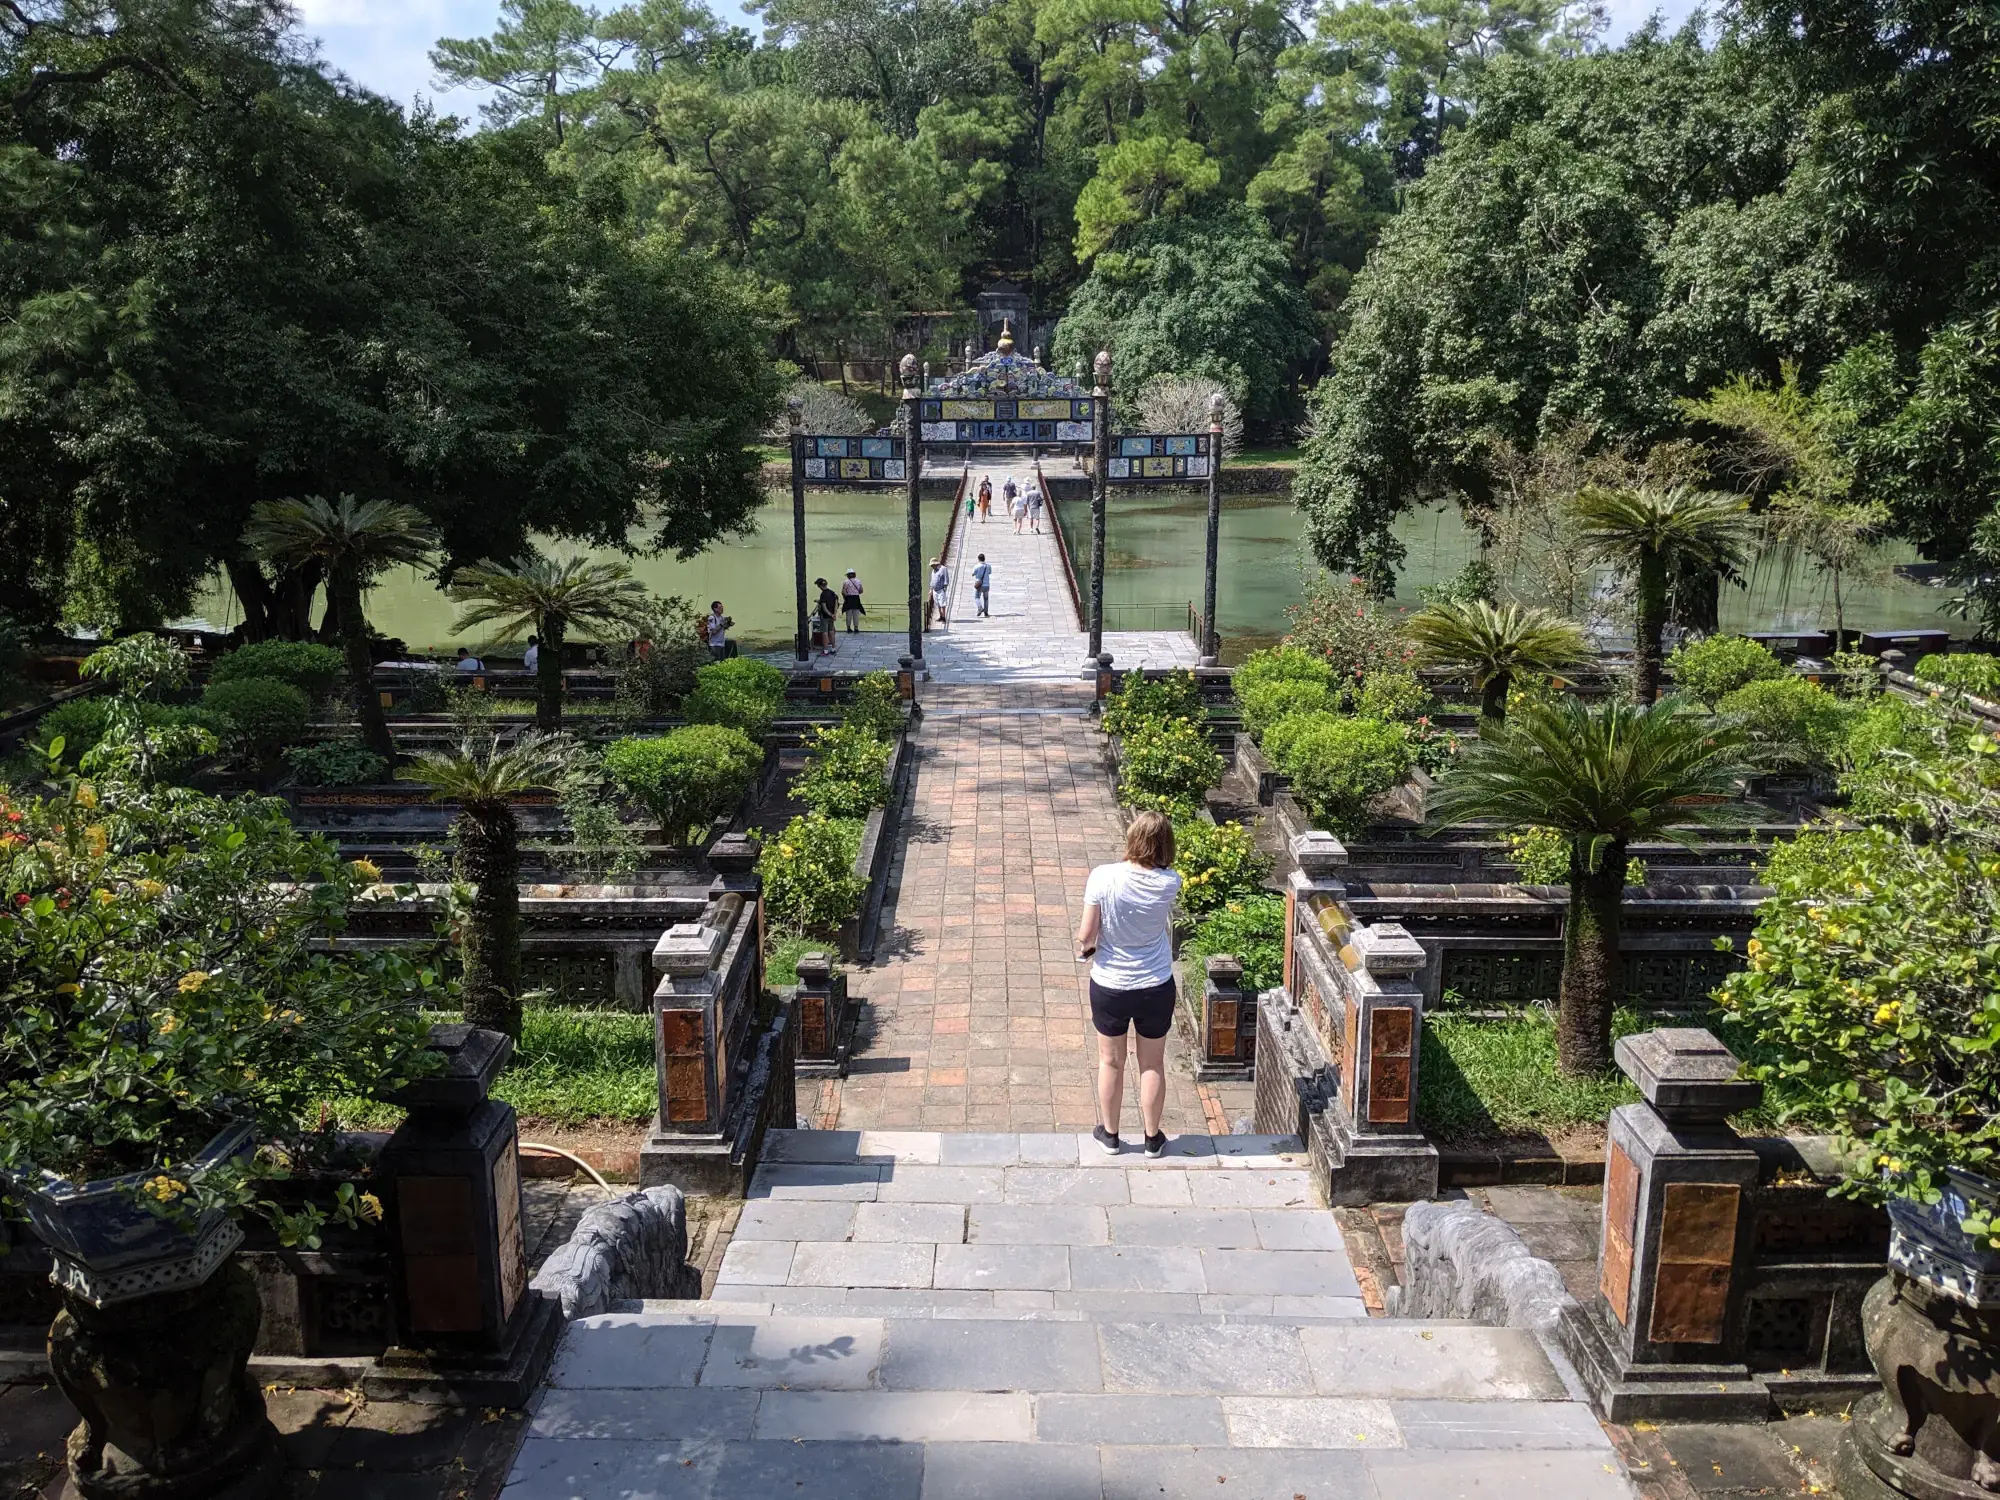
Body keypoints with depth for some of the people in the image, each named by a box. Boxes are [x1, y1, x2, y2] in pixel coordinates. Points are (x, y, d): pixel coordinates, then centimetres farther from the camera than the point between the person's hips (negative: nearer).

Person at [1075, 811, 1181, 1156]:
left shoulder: (1103, 877, -21)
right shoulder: (1169, 884, -14)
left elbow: (1087, 935, -15)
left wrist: (1084, 948, 6)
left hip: (1109, 986, -1)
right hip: (1156, 987, 1)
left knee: (1111, 1062, 19)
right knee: (1153, 1064, 19)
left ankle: (1109, 1134, 34)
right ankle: (1152, 1138, 32)